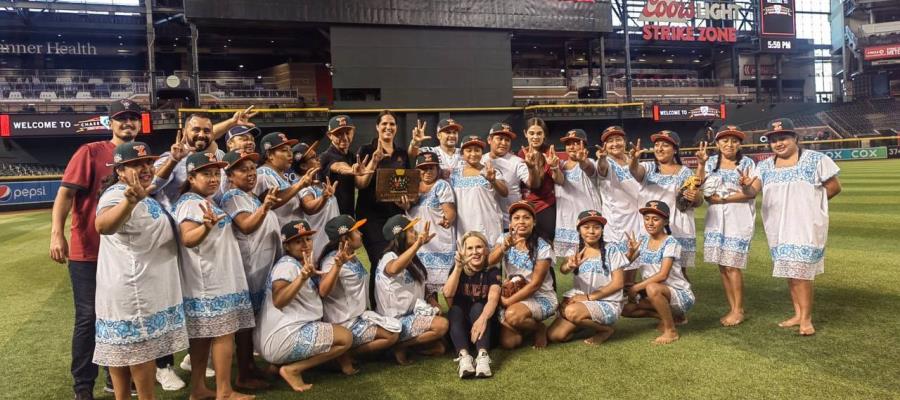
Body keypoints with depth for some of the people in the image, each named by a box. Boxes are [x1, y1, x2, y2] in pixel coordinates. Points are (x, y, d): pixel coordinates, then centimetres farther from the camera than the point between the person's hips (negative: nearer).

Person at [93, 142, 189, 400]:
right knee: (142, 349, -3)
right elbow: (103, 226, -44)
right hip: (134, 290, -11)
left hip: (145, 288, 11)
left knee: (123, 350, 15)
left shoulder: (142, 194, 13)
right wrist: (130, 200, -60)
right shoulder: (119, 195, -19)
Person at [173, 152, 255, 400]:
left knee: (203, 335, 12)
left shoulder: (204, 201, 16)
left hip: (216, 280, 10)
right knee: (223, 334, -5)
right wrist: (207, 226, -44)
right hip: (211, 282, -10)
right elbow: (188, 239, -29)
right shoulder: (191, 203, -14)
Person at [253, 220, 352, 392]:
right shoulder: (287, 265, -14)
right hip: (282, 338, -10)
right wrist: (302, 277, -41)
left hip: (277, 338, 10)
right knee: (346, 338, -9)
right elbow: (278, 301, -29)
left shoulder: (301, 264, 16)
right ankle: (292, 369, -9)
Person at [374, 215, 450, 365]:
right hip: (395, 320, -8)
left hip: (411, 313, 8)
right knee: (442, 325, -21)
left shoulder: (410, 259, 12)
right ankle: (400, 345, -9)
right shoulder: (389, 258, -18)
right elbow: (394, 269, -45)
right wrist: (418, 244, -50)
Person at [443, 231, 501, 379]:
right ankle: (463, 356, -48)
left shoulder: (492, 271, -5)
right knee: (455, 309, -27)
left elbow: (493, 298, -25)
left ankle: (483, 355, -48)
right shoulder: (458, 269, -1)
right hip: (460, 324, 1)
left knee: (478, 307, -29)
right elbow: (448, 293, -19)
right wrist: (458, 266, -31)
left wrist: (483, 318, -45)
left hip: (484, 323, -1)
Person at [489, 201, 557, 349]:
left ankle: (539, 328, -2)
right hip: (514, 295, 4)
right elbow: (490, 262, -22)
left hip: (541, 297, -4)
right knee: (507, 342, -16)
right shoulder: (504, 239, -3)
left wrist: (508, 301, -18)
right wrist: (504, 246, -42)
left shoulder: (543, 247, -14)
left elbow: (535, 284, -15)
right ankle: (525, 325, 18)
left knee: (513, 315, -35)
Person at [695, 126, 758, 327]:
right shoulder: (711, 163, 9)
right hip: (716, 220, 4)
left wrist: (722, 198, -12)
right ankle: (732, 308, 16)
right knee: (722, 266, 6)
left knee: (732, 266, -5)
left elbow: (751, 192, -9)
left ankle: (739, 310, 8)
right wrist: (701, 164, -12)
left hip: (738, 220, -4)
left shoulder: (747, 163, -1)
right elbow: (701, 188, -1)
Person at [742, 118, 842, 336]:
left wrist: (808, 203, -1)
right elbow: (752, 191, -9)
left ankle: (806, 319, 2)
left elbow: (834, 187, 0)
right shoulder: (765, 166, 6)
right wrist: (746, 186, -31)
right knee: (789, 270, 12)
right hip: (778, 228, 5)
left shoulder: (816, 160, -5)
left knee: (800, 271, -9)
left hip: (806, 226, -5)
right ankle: (798, 314, 23)